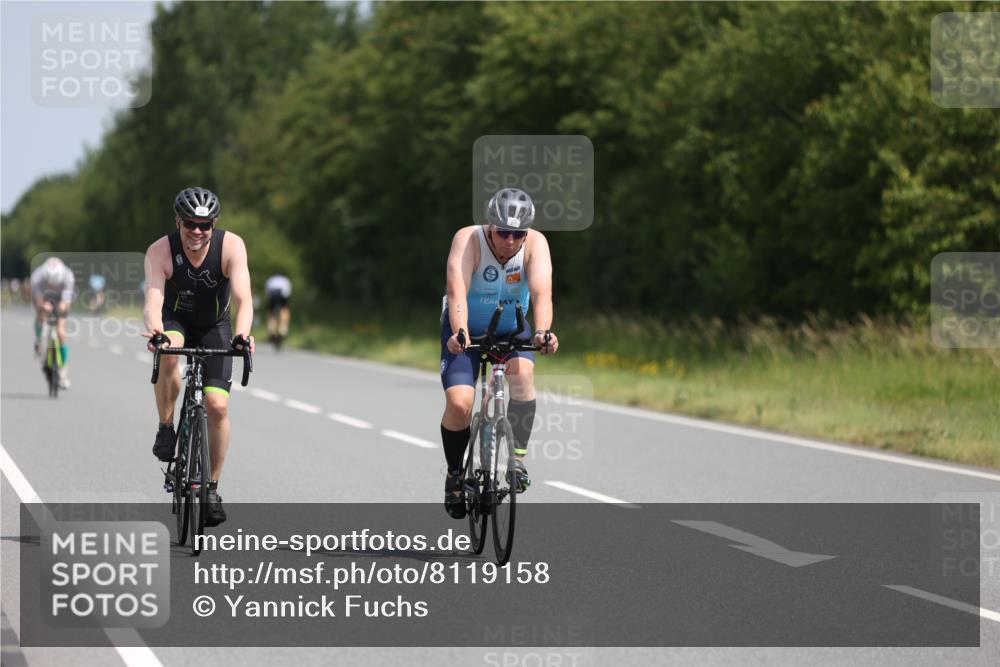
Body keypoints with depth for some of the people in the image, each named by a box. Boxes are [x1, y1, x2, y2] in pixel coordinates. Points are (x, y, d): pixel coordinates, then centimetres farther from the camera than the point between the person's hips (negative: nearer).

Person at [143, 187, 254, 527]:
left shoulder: (231, 246, -25)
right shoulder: (160, 251, -26)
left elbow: (243, 298, -35)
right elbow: (153, 297, -39)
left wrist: (242, 335, -54)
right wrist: (155, 330, -60)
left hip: (214, 327, 1)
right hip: (175, 321, -1)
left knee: (217, 405, -12)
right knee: (168, 352, -37)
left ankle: (213, 487, 5)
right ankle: (166, 428, -16)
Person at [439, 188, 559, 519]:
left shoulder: (535, 243, -22)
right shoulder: (468, 240, -26)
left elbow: (542, 292, -36)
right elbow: (457, 290, -39)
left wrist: (543, 332, -54)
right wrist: (460, 332, -56)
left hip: (511, 328, 1)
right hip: (466, 329, -1)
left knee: (522, 371, -31)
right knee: (459, 403, -19)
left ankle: (518, 457, -18)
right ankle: (455, 474, 7)